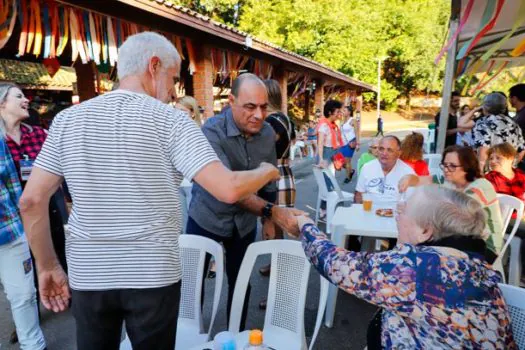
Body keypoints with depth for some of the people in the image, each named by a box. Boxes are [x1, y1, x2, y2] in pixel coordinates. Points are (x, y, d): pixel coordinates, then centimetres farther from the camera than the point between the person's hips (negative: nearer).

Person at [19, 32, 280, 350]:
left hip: (88, 275, 3)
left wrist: (48, 268, 9)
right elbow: (228, 190, -19)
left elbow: (31, 200, -2)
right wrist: (267, 172, 1)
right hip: (154, 275, -3)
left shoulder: (68, 118, 0)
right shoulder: (170, 120, -11)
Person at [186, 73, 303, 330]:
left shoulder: (268, 133, -8)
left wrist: (269, 222, 9)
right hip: (207, 219, -3)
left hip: (245, 222, 4)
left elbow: (269, 180, 4)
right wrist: (271, 212, -48)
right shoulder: (212, 131, -25)